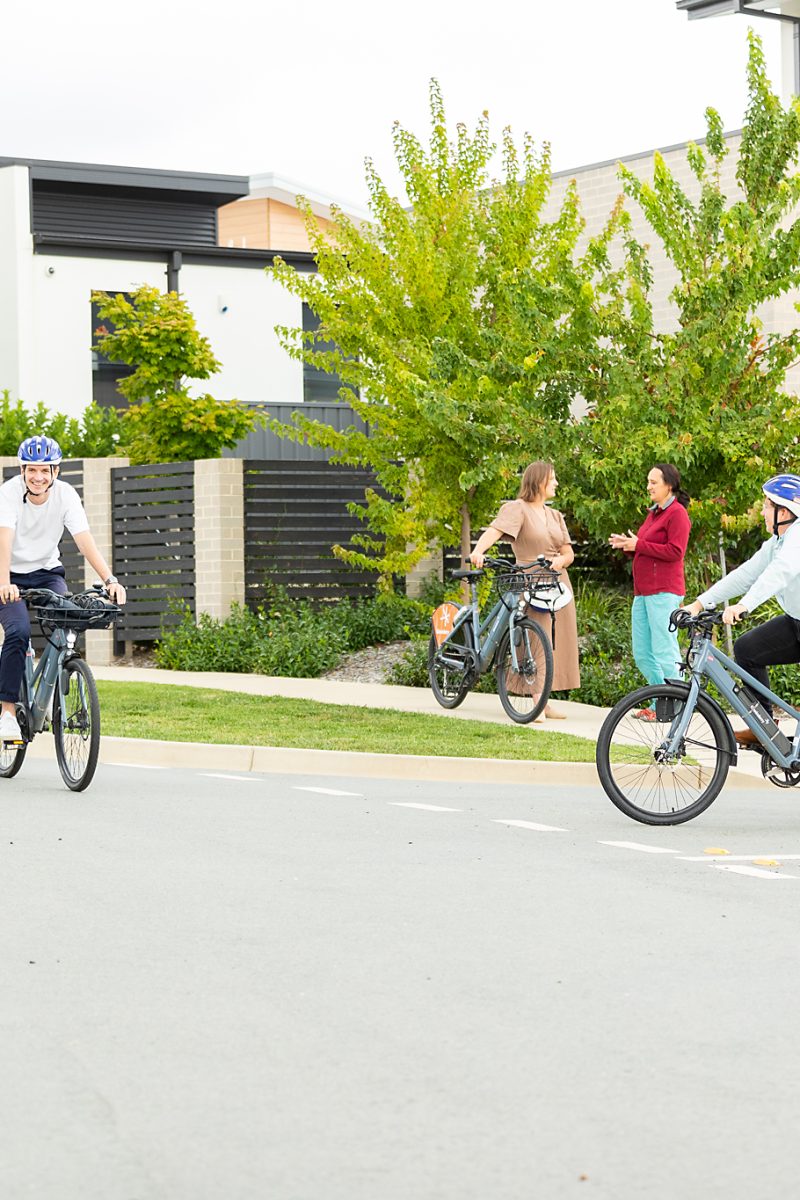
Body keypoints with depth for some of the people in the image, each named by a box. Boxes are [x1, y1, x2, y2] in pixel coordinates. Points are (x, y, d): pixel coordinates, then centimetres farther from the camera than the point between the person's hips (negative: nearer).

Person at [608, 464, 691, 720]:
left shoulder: (677, 513, -7)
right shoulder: (653, 513, 21)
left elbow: (674, 552, -16)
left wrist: (639, 545, -12)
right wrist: (627, 544, 6)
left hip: (664, 593, -10)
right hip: (643, 593, 10)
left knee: (664, 652, -9)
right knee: (642, 654, 10)